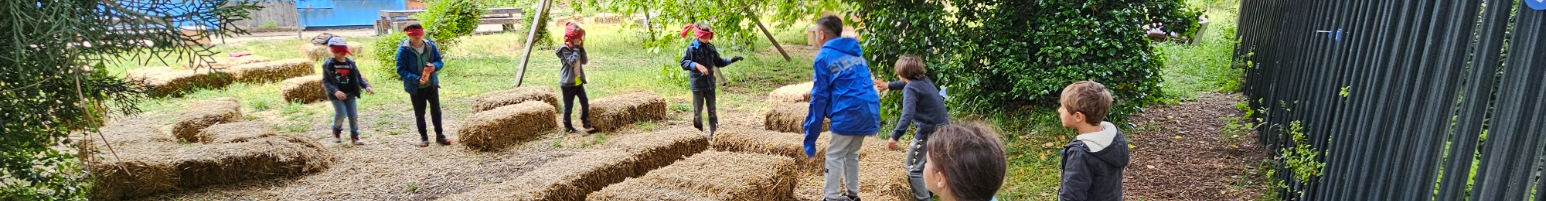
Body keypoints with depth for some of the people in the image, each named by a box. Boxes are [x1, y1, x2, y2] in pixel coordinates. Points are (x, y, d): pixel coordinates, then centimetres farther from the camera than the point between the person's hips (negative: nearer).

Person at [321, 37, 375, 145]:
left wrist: (366, 86, -11)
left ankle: (354, 137, 14)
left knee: (353, 115, 2)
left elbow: (358, 77, 8)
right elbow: (325, 81, -11)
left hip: (350, 94, 4)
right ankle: (336, 131, 19)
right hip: (336, 95, -4)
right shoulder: (328, 64, -7)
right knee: (341, 114, -11)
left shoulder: (351, 63, 5)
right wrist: (335, 91, -27)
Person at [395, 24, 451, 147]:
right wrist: (417, 79, -26)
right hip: (415, 87, -2)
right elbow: (400, 70, -14)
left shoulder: (430, 46, -5)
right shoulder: (404, 50, -14)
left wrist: (435, 66, -20)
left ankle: (439, 135, 21)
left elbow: (440, 62, 4)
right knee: (419, 113, 11)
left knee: (436, 111, 9)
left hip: (432, 85, 2)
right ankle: (423, 137, 23)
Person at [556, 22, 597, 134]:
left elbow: (585, 61, 4)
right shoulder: (565, 49, -16)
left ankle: (586, 124, 17)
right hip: (568, 83, -7)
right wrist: (576, 48, -21)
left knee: (585, 102, 4)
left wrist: (581, 48, -7)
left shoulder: (576, 48, 9)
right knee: (568, 106, 5)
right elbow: (573, 61, -27)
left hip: (578, 81, 7)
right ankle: (568, 127, 18)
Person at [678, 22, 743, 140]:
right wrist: (696, 65, -31)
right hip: (697, 83, -4)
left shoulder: (711, 48, 6)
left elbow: (718, 62, 18)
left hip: (710, 83, 5)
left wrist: (731, 60, 7)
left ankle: (713, 134, 11)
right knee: (698, 111, 5)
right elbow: (683, 62, -18)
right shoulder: (692, 48, -10)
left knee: (712, 110, 6)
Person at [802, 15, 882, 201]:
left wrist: (810, 134, 2)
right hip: (869, 110, 7)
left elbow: (820, 96, -3)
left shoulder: (824, 57, -2)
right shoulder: (856, 51, 18)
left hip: (848, 113, -7)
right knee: (851, 153, 21)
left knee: (834, 156, 4)